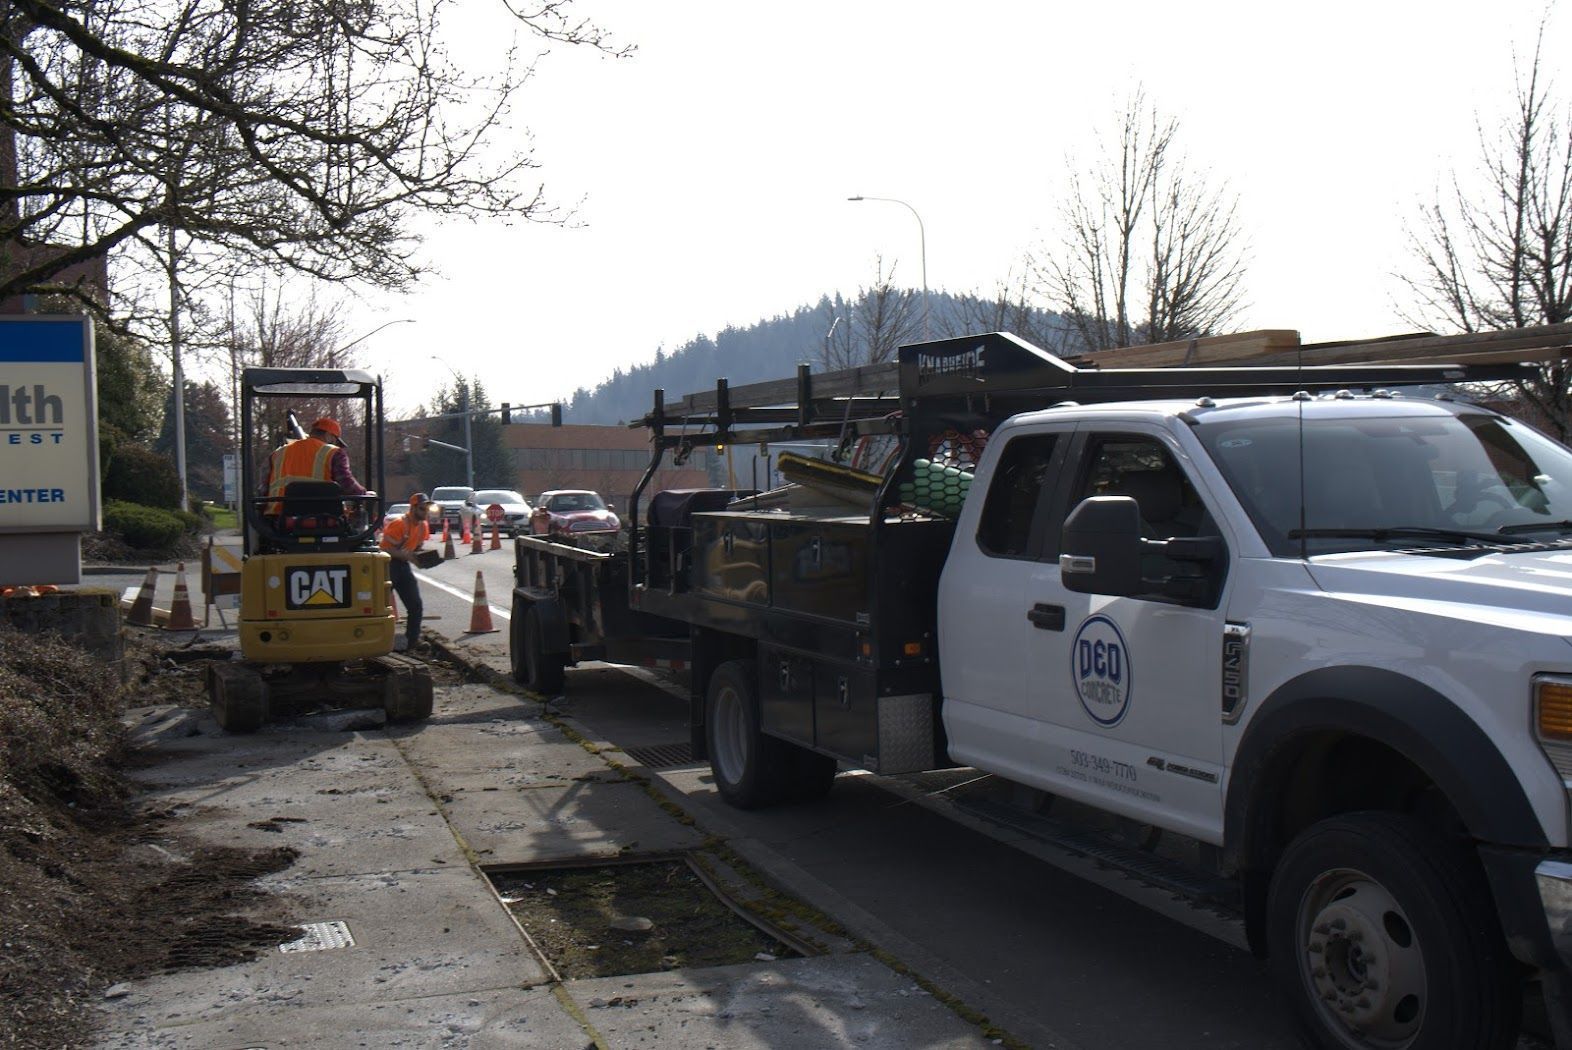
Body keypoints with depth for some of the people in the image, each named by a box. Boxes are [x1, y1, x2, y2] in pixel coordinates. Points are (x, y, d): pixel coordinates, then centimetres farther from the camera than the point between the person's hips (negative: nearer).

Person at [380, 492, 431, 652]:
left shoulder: (423, 526, 3)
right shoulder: (399, 524, -21)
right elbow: (387, 549, -23)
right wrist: (407, 556, -33)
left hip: (404, 564, 8)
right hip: (388, 564, -8)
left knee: (416, 607, 5)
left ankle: (412, 642, 14)